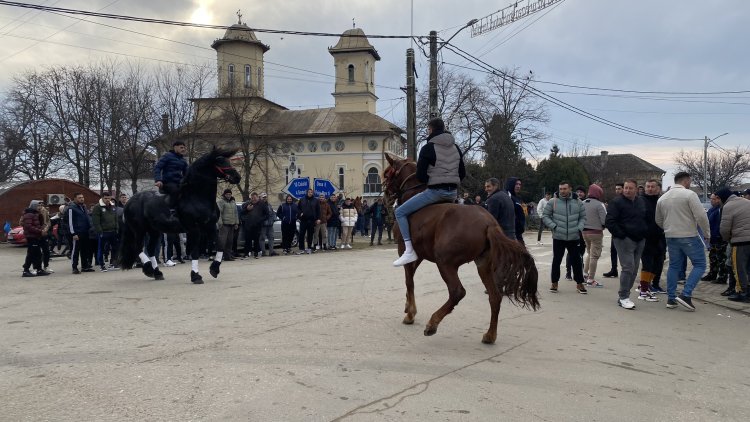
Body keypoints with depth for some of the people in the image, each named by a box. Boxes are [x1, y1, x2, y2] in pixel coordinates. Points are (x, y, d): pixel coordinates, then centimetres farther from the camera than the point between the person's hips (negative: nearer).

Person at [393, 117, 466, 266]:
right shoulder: (456, 148, 13)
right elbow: (462, 173, 16)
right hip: (452, 193, 8)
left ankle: (409, 251, -12)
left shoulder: (428, 148, -8)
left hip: (435, 192, -8)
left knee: (400, 212, -2)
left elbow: (420, 176, -9)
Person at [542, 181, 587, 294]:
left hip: (574, 237, 1)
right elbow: (545, 216, 1)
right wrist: (553, 226, -10)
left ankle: (579, 283, 18)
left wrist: (579, 228, -3)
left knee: (576, 261, 6)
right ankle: (554, 283, 18)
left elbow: (583, 217, 11)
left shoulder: (578, 202, 4)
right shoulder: (553, 202, -2)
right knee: (556, 260, 6)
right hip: (558, 237, -1)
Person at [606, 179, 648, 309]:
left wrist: (644, 233, 12)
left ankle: (624, 295, 17)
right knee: (628, 267, -14)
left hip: (640, 240, 7)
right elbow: (610, 221, -13)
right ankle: (623, 297, -7)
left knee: (634, 269, 8)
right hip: (624, 240, -7)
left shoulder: (642, 202, 14)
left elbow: (646, 219, 25)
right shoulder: (616, 202, -7)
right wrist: (621, 235, -17)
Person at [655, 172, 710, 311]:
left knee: (674, 266, 15)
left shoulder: (662, 198, 10)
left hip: (670, 237, 6)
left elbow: (659, 221, 18)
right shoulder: (689, 194, -10)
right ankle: (686, 295, -7)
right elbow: (701, 216, -15)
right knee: (699, 265, 4)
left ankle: (671, 298, 15)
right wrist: (707, 234, -3)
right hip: (689, 236, -6)